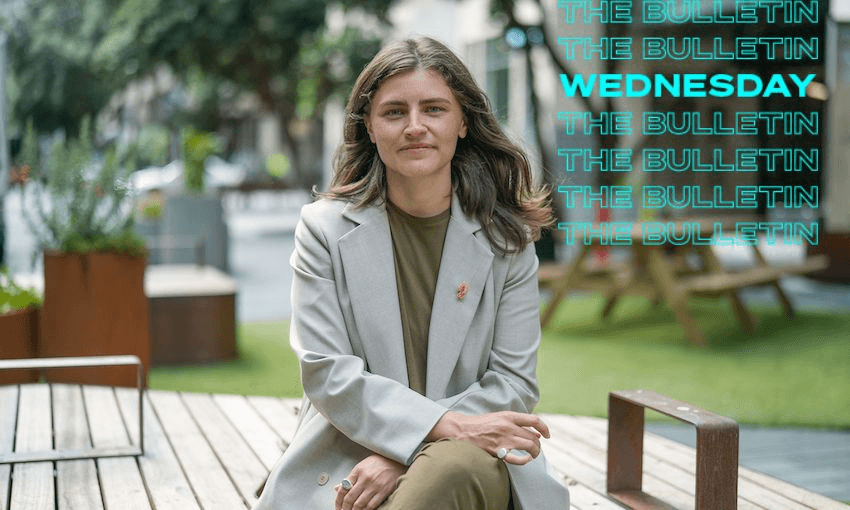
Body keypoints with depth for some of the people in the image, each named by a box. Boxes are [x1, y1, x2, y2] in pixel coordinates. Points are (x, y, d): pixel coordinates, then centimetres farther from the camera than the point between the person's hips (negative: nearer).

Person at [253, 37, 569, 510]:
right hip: (345, 466, -1)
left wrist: (401, 455, -14)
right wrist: (447, 426, -19)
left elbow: (514, 383, 1)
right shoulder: (325, 228, 4)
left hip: (474, 460, 2)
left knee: (457, 466, -36)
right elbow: (327, 375, -5)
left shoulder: (506, 238, 5)